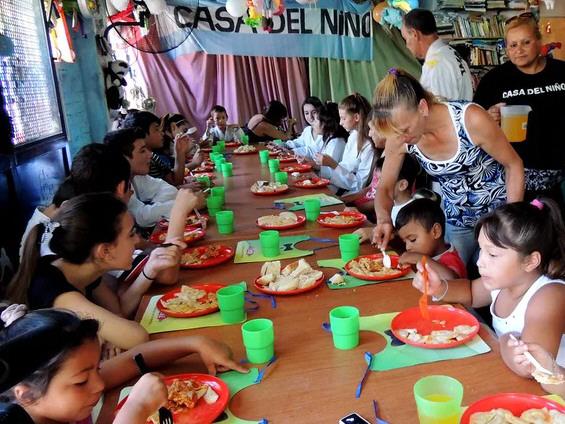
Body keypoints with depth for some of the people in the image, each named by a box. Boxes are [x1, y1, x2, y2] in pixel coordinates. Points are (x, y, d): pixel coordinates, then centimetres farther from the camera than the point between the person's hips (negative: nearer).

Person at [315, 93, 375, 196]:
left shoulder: (368, 146, -17)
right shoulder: (352, 137, 6)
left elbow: (360, 185, -16)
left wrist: (333, 165, -20)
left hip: (353, 195, -7)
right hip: (341, 189, 7)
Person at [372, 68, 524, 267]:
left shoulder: (471, 119, -30)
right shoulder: (398, 138, -18)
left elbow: (514, 165, -15)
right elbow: (385, 189, -4)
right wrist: (383, 219, -26)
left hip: (498, 215, -3)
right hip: (456, 224, 3)